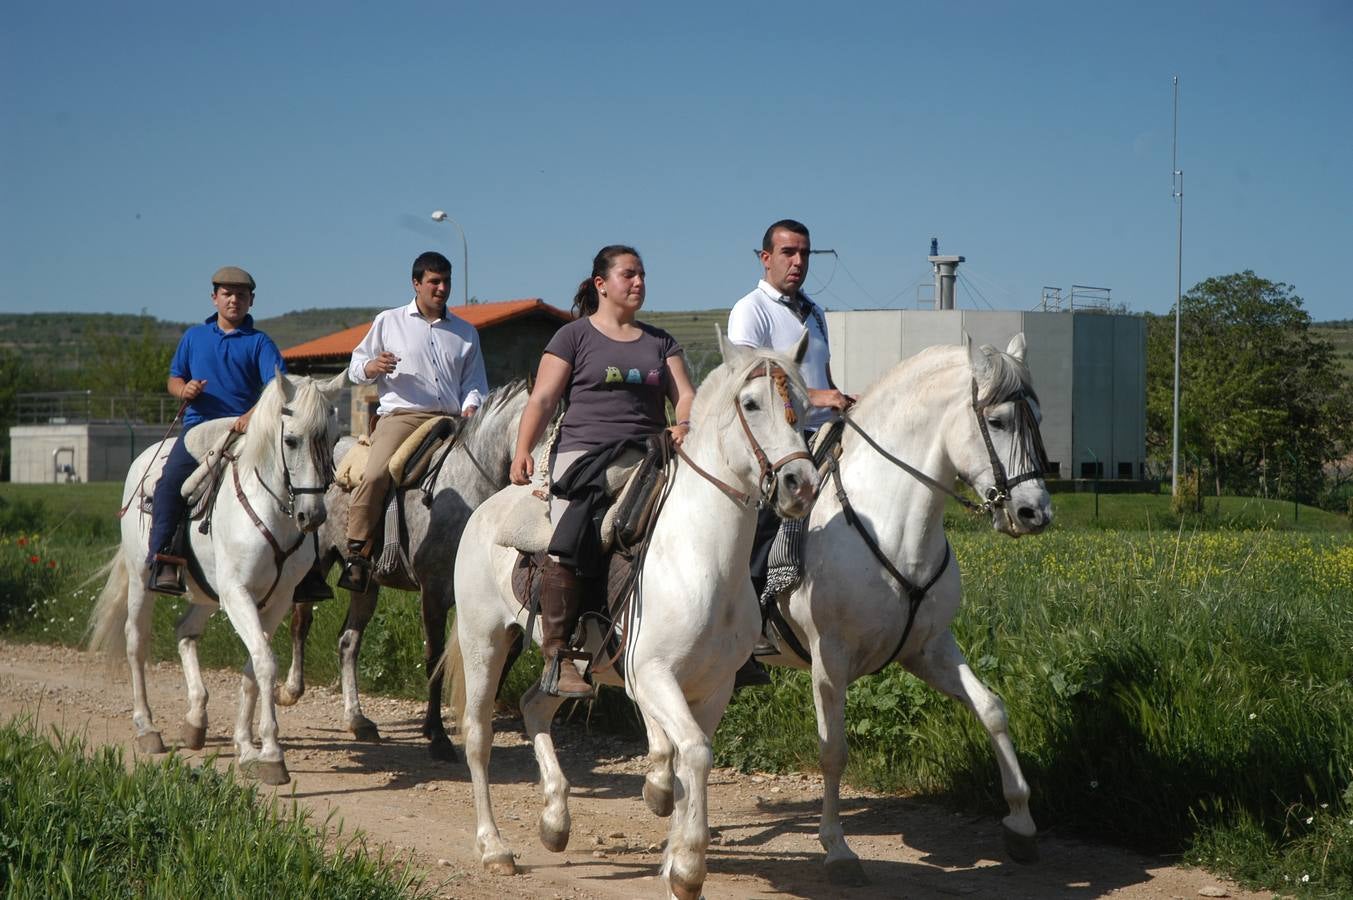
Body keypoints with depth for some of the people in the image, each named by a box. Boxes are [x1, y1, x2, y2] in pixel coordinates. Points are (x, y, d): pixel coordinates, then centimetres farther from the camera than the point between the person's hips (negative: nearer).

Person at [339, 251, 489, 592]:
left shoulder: (466, 332, 20)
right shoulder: (388, 322, 14)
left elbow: (475, 382, 20)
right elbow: (355, 369, 17)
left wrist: (471, 406, -2)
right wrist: (373, 367, -7)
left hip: (451, 422, 3)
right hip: (401, 415, -3)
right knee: (375, 475, -29)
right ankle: (357, 555, -23)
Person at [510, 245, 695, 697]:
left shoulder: (660, 342, 21)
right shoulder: (575, 337, 10)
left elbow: (684, 395, 11)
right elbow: (542, 399, 3)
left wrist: (685, 426, -12)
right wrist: (522, 451, -12)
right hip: (583, 452, -4)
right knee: (568, 545, -22)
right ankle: (555, 656, -19)